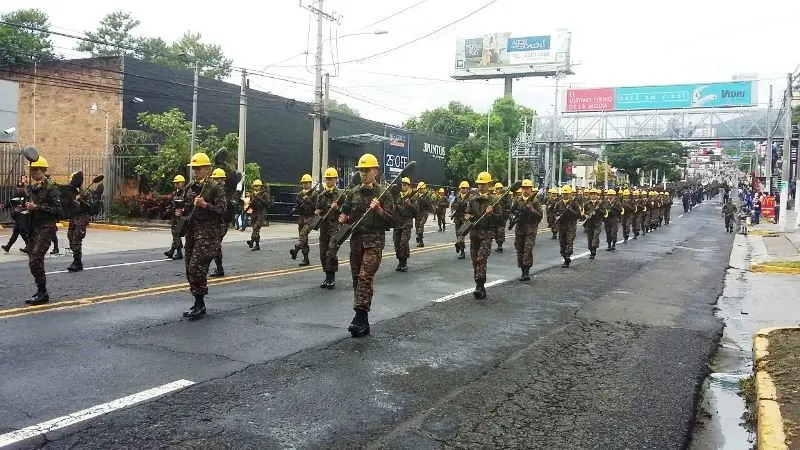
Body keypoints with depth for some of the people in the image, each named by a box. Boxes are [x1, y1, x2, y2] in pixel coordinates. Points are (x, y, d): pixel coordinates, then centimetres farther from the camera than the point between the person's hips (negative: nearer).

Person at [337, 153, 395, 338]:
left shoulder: (382, 194, -3)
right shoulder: (354, 192, 11)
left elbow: (391, 221, -5)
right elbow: (345, 212, 21)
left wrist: (378, 210, -20)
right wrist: (343, 218, 0)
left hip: (374, 241, -6)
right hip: (356, 240, 6)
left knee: (365, 277, -17)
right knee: (357, 278, 7)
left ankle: (360, 318, -20)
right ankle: (363, 322, 15)